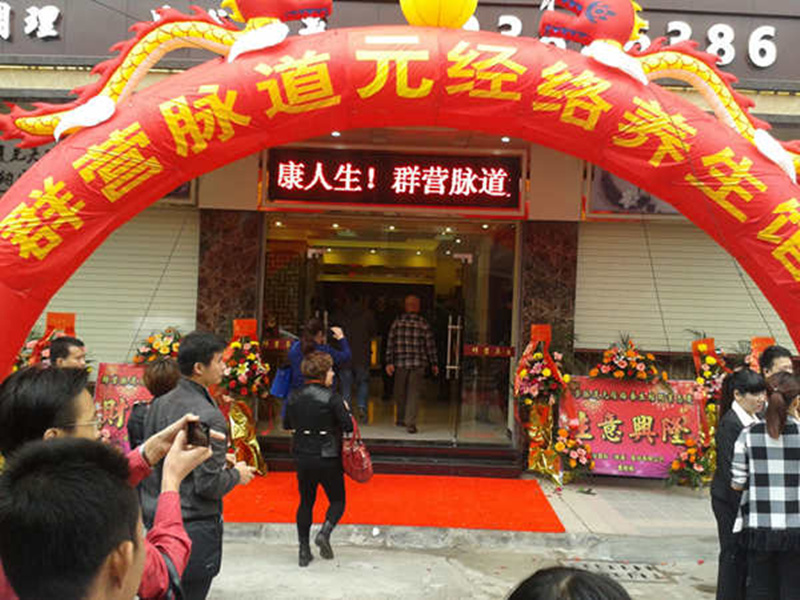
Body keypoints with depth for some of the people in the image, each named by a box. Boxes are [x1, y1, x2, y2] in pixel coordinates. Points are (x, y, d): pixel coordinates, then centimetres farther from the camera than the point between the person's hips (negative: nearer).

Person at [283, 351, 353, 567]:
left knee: (306, 502, 16)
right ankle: (324, 533, -10)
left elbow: (287, 424, 10)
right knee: (337, 500, 14)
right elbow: (348, 426, -15)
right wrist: (344, 410, 2)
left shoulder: (294, 397, -1)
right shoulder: (332, 398, -15)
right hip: (328, 458, -4)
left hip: (302, 456, 5)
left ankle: (304, 550, 17)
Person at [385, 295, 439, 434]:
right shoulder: (423, 324, -2)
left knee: (400, 392, 16)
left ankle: (401, 419, 29)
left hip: (400, 362, 1)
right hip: (418, 363, -1)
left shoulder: (398, 322, 0)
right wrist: (434, 364, 8)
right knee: (414, 393, 1)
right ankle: (410, 423, -7)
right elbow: (430, 345, 0)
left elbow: (391, 343, -2)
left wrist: (389, 362, 0)